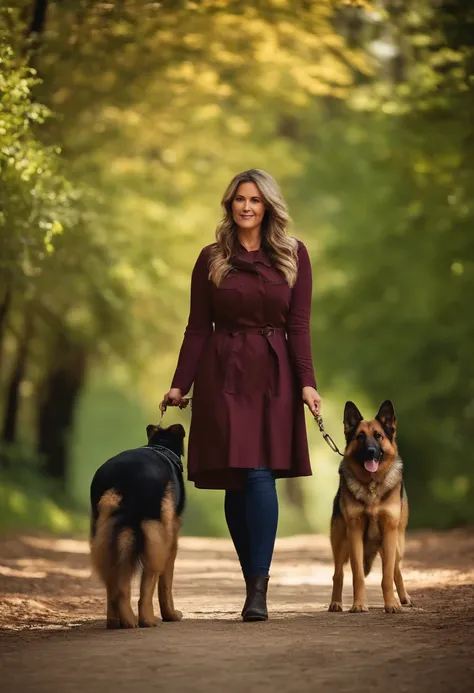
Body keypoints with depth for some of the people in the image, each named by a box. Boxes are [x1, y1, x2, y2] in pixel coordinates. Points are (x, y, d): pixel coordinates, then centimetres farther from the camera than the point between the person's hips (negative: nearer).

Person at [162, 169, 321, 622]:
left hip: (272, 376, -1)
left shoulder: (293, 256, 5)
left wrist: (307, 382, -9)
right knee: (234, 480, 1)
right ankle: (253, 582, 11)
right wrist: (179, 384, 1)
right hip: (222, 375, 1)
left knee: (260, 474, -13)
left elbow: (298, 326, 2)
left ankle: (258, 589, -13)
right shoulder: (211, 259, 6)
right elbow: (197, 328, 7)